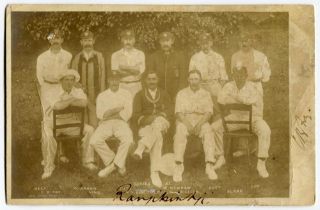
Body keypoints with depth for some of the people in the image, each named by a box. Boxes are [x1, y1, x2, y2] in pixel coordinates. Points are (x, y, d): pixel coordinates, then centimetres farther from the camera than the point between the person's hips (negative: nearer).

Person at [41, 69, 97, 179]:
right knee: (47, 136, -35)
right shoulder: (52, 93, -13)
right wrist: (71, 100, -23)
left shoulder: (78, 91, -1)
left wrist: (66, 102, -24)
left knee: (89, 130, -16)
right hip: (52, 123, -4)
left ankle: (88, 161, -4)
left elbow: (84, 102, -24)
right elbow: (57, 106, -34)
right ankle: (48, 167, -17)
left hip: (70, 123, 4)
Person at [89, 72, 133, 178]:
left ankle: (114, 164, -16)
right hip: (105, 124, 2)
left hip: (121, 123, -1)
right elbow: (100, 114, 2)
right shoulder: (102, 96, 16)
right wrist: (118, 108, -6)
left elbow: (127, 113, 0)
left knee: (128, 139, -35)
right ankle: (117, 163, -11)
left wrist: (109, 114, -5)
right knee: (94, 141, -27)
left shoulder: (126, 94, 13)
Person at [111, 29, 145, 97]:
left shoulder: (140, 54, 6)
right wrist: (134, 70, -6)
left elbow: (140, 70, -6)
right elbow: (116, 73, -8)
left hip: (136, 86, 0)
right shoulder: (115, 55, 5)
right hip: (121, 86, 0)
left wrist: (124, 67, -8)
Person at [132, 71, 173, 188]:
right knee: (158, 137, -37)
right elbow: (136, 115, 4)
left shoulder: (164, 94, 21)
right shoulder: (139, 95, 15)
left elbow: (169, 111, 7)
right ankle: (154, 172, -46)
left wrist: (157, 116, -14)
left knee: (157, 121, -40)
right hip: (146, 125, -1)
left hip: (161, 122, 1)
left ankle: (141, 146, -55)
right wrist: (145, 119, -19)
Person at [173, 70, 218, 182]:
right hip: (184, 120, 0)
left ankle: (210, 166, -40)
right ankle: (178, 166, -40)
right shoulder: (181, 94, 12)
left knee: (208, 131, -33)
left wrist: (200, 124, -19)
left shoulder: (206, 94, 14)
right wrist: (187, 124, -20)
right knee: (180, 131, -35)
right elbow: (179, 113, 0)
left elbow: (208, 113, 1)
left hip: (201, 121, 1)